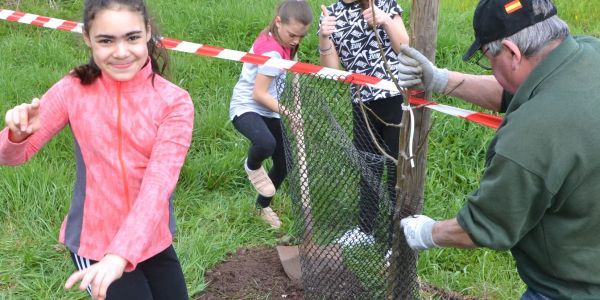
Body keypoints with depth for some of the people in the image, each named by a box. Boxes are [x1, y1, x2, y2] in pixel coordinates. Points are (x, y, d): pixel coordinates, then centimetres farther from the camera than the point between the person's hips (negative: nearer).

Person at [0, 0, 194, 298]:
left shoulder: (174, 102, -13)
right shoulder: (74, 90, -10)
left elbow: (158, 185, -25)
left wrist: (120, 255, -38)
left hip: (153, 242, 1)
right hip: (94, 243, -1)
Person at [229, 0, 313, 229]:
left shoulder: (274, 39, 3)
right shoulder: (272, 51, -24)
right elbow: (259, 94, -24)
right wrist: (287, 111, -28)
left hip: (269, 111, 9)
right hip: (246, 107, -9)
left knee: (284, 165, 12)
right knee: (266, 143, -41)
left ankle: (263, 206, 38)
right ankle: (252, 166, -4)